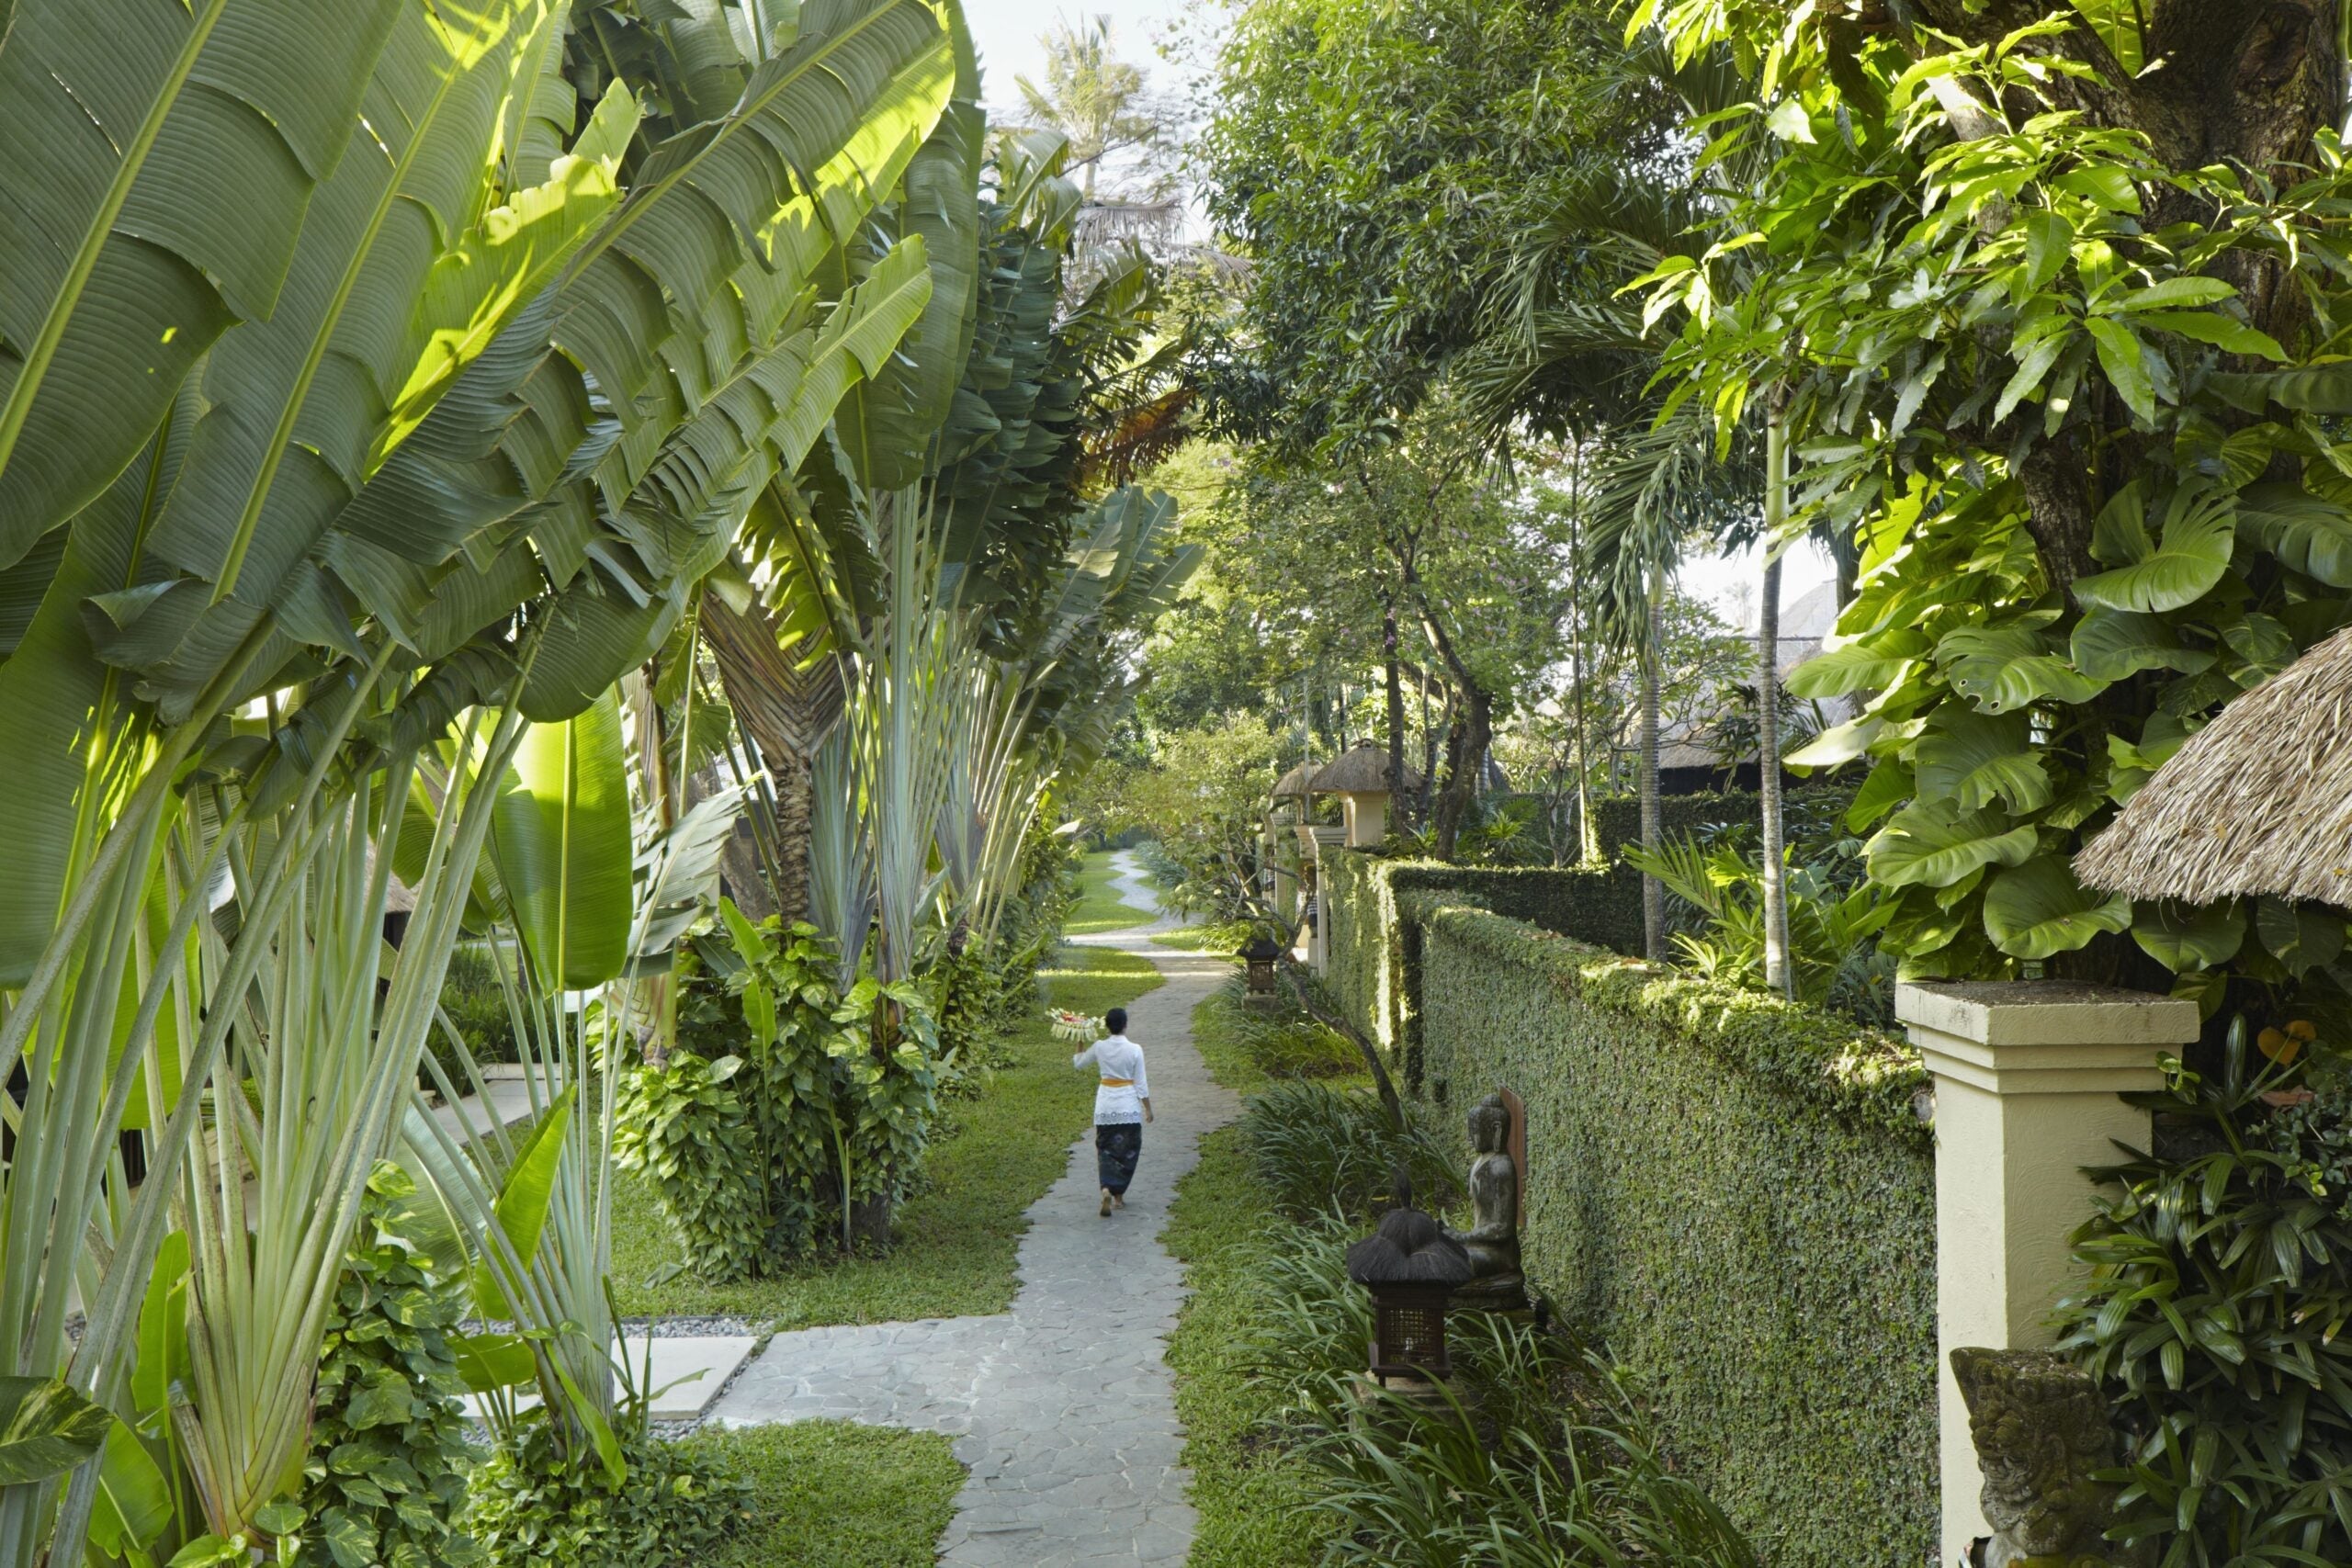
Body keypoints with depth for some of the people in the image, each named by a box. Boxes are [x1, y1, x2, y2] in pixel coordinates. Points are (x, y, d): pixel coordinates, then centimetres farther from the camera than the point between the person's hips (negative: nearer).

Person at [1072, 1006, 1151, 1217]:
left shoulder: (1099, 1047, -5)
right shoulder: (1134, 1050, -11)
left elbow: (1077, 1062, 12)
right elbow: (1141, 1083, -6)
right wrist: (1148, 1108, 5)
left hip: (1105, 1107, 2)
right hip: (1129, 1107, -2)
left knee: (1106, 1150, 7)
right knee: (1128, 1152, 12)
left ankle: (1107, 1189, -15)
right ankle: (1119, 1195, 16)